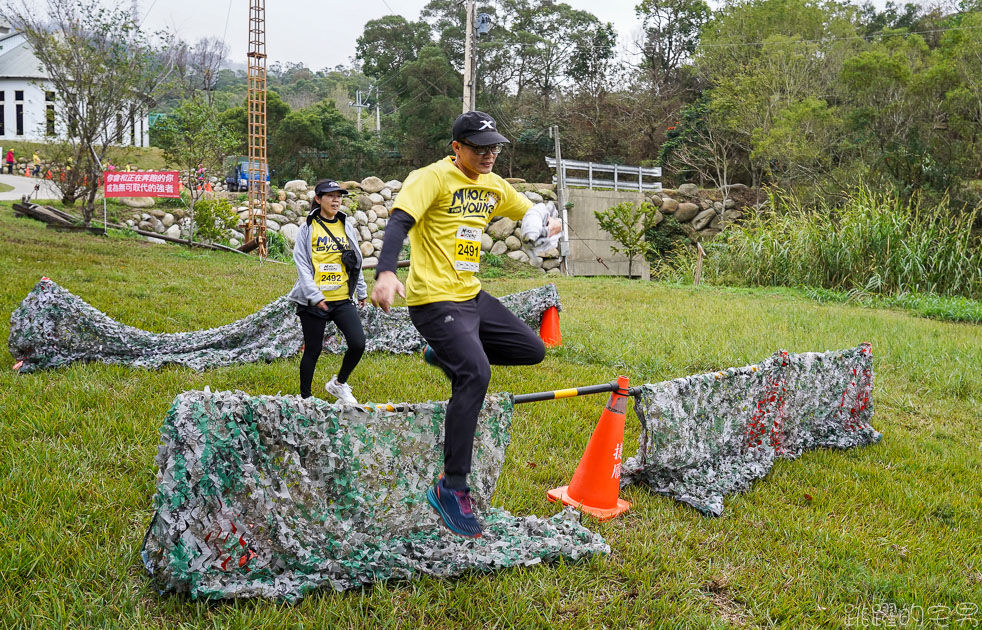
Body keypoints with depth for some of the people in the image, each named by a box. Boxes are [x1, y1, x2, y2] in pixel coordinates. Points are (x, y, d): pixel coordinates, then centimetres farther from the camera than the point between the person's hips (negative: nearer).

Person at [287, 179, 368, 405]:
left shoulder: (348, 227, 11)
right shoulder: (308, 228, -1)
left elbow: (356, 261, 19)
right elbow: (302, 264, -7)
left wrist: (361, 291, 21)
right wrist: (314, 295, -16)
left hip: (342, 299, 4)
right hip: (313, 301, -3)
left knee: (358, 343, -9)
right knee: (313, 349, 4)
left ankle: (339, 383, 16)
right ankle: (305, 397, 22)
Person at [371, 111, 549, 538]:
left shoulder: (493, 186, 11)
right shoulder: (433, 178, -12)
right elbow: (399, 222, -26)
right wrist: (386, 272, -45)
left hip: (472, 296, 8)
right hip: (435, 300, -8)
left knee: (532, 350, 10)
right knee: (476, 374, -25)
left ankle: (445, 354, 26)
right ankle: (451, 488, -16)